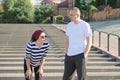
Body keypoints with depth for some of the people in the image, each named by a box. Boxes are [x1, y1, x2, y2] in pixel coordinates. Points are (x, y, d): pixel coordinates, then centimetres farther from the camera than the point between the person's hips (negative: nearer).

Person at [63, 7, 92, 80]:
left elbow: (89, 42, -7)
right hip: (70, 56, 6)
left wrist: (84, 56, -14)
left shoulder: (85, 25, -8)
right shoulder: (69, 25, 9)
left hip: (80, 55, -6)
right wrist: (66, 54, 9)